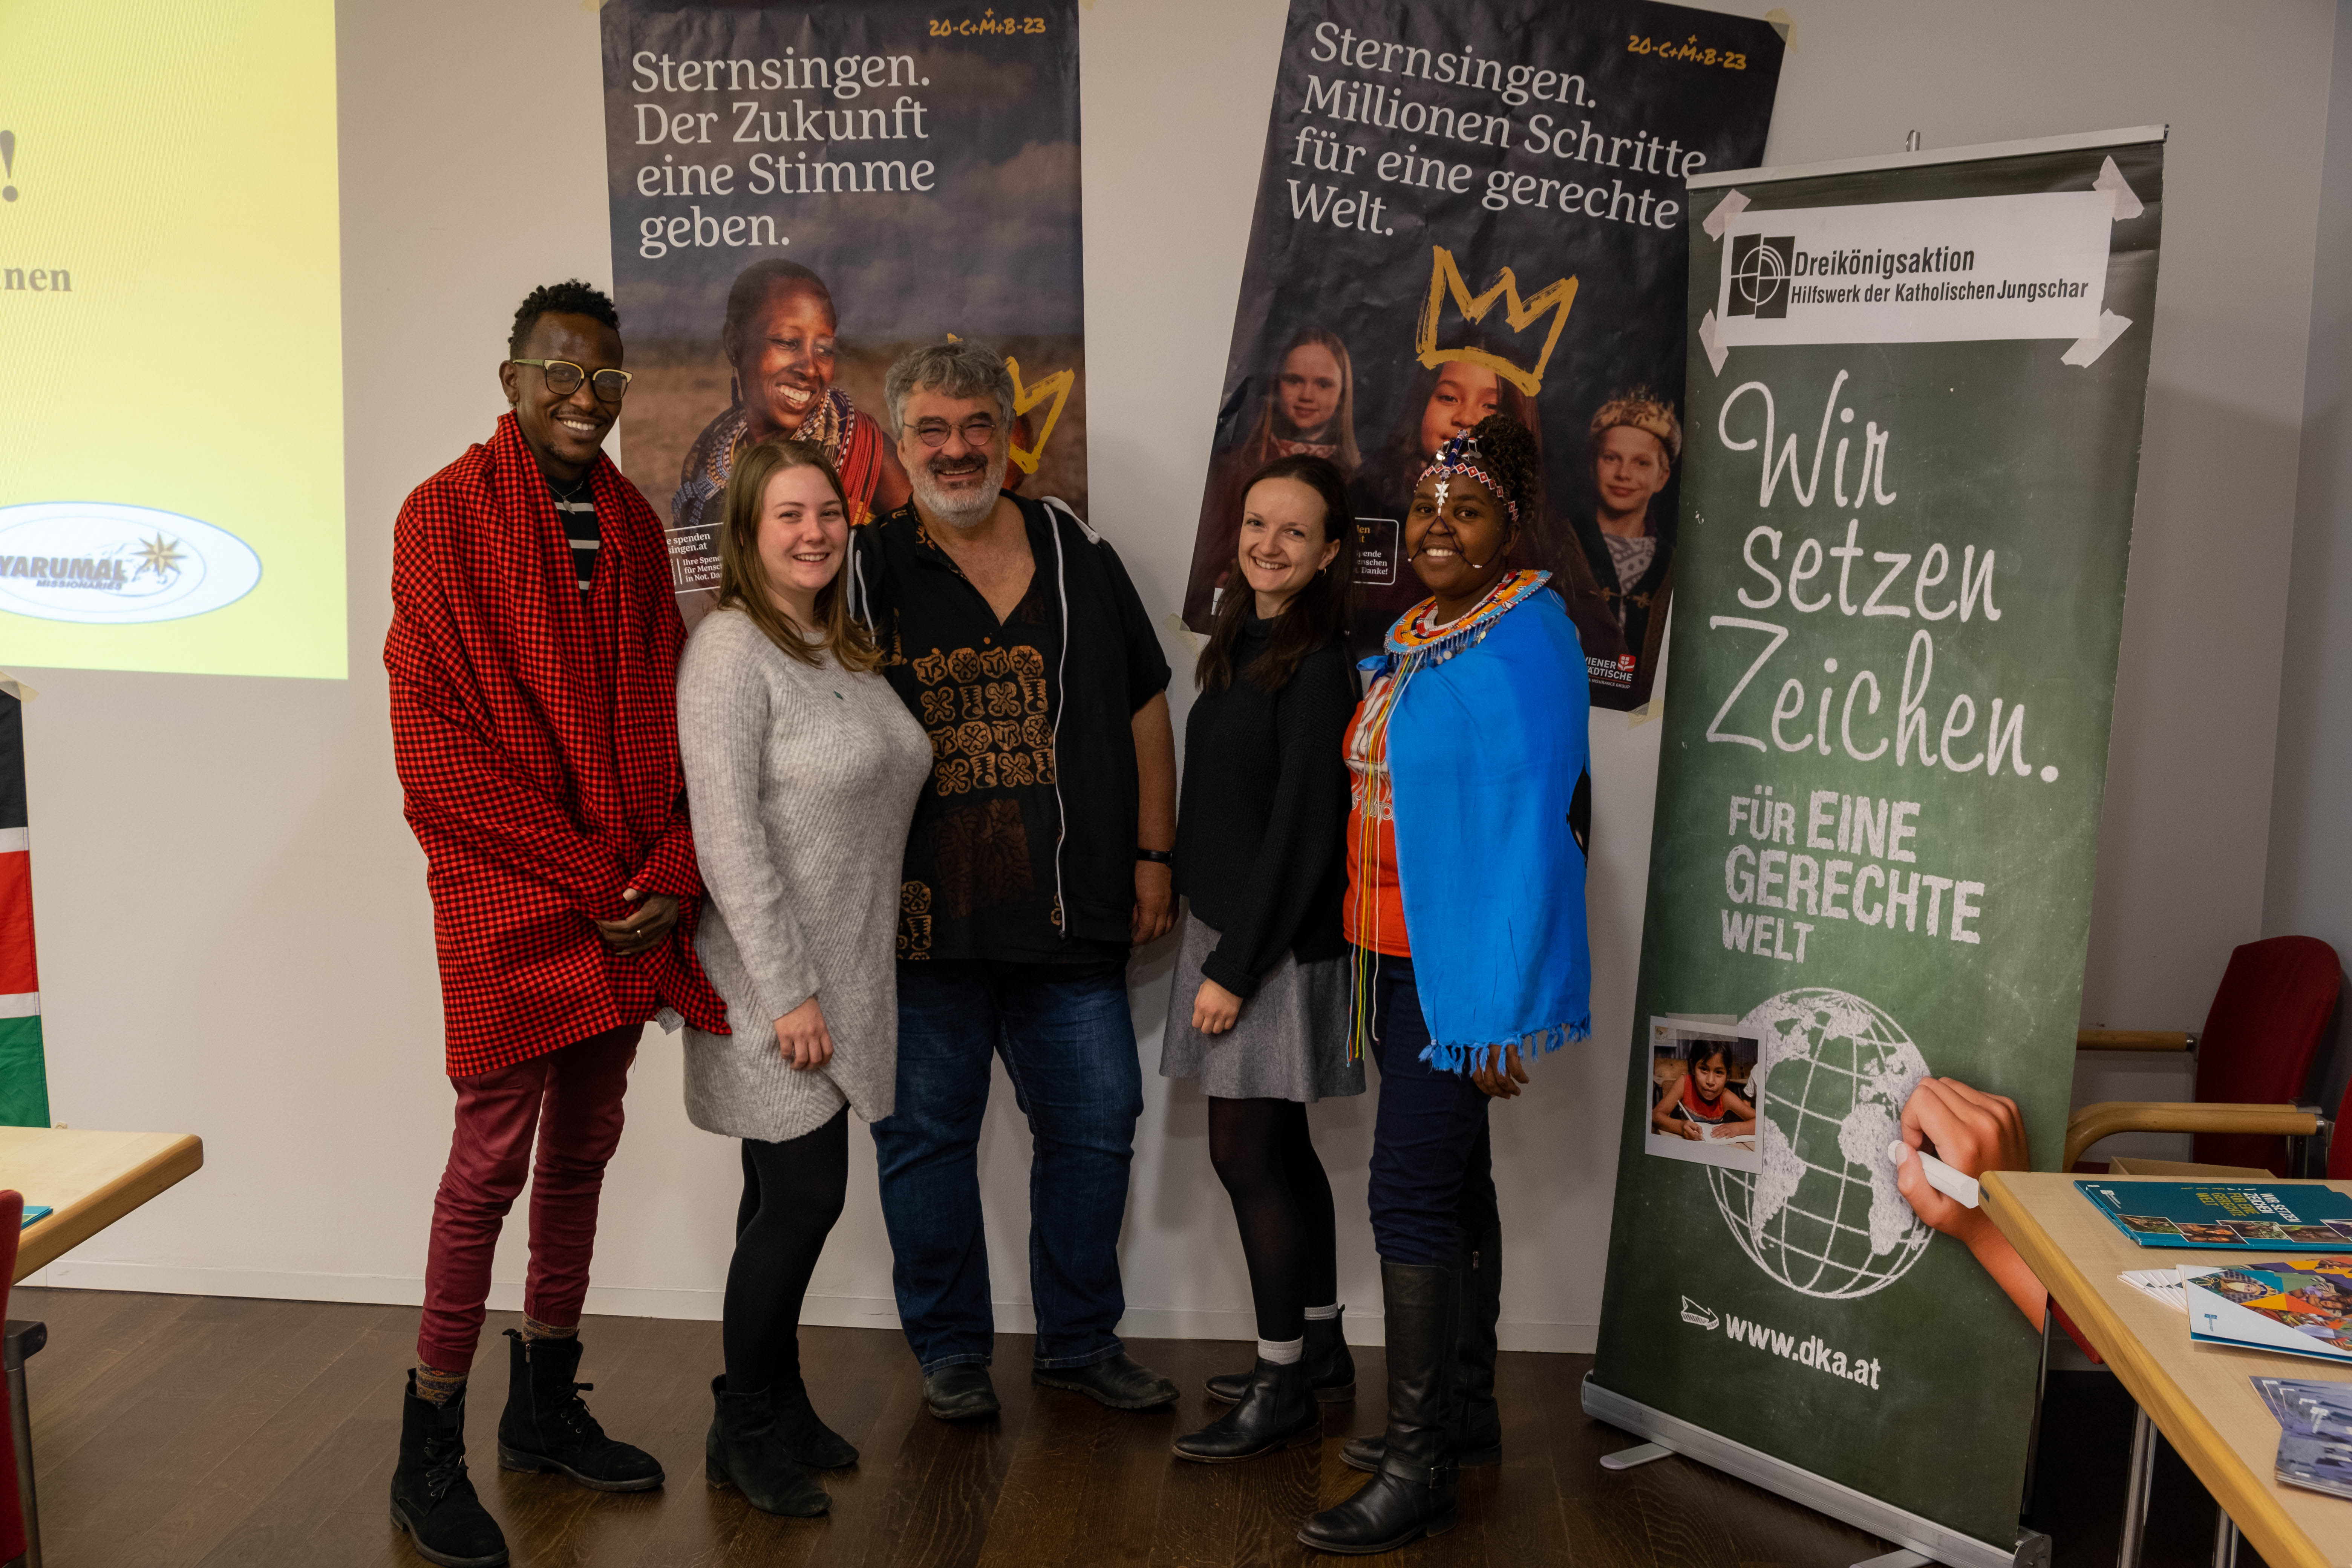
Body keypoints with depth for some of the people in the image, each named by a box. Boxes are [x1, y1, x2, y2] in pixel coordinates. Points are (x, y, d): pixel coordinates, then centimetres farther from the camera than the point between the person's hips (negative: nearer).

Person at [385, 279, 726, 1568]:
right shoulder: (445, 514, -5)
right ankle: (429, 1449, 14)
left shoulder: (632, 524, 12)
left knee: (582, 1148, 13)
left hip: (630, 904, 6)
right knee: (493, 1158, -1)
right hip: (510, 901, -5)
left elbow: (666, 715, 11)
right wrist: (589, 876, -13)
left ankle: (546, 1407, 28)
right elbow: (435, 746, -11)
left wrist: (672, 874, -4)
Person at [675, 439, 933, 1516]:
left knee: (791, 1196, 15)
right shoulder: (731, 649, -13)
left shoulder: (846, 649, 12)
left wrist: (841, 981, 13)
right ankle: (744, 1432, 18)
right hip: (775, 982, -7)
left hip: (845, 974, 7)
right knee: (805, 1194, -1)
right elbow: (728, 834, -18)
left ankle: (775, 1404, 30)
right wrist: (788, 991, -19)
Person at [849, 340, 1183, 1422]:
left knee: (1096, 1124, 9)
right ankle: (950, 1350, 28)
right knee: (927, 1137, 9)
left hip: (1070, 917, 2)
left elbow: (1144, 711, 12)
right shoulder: (864, 572, 1)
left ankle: (1081, 1340, 29)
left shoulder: (1081, 559, 8)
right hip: (921, 918, -2)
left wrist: (1152, 857, 7)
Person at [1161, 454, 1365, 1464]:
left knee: (1246, 1153, -2)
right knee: (1278, 1149, 15)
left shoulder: (1321, 666, -14)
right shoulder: (1239, 643, 12)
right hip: (1223, 925, 9)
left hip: (1278, 942, -9)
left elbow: (1303, 829, -18)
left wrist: (1237, 967, -17)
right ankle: (1321, 1349, 29)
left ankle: (1284, 1385, 12)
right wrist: (1215, 948, 12)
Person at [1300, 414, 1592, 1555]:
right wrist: (1376, 968, 15)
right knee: (1452, 1182, 17)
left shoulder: (1525, 642, -14)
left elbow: (1531, 831, -19)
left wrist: (1499, 1006, -21)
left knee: (1411, 1194, -6)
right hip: (1400, 955, 9)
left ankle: (1418, 1471, 7)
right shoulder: (1411, 634, 12)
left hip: (1463, 964, -9)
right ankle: (1465, 1411, 31)